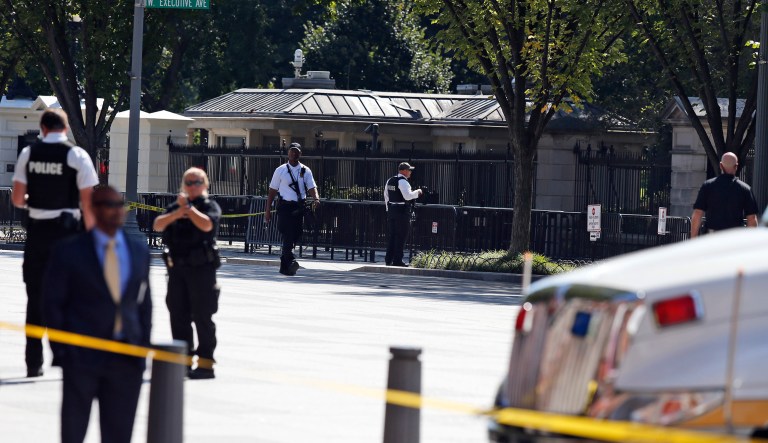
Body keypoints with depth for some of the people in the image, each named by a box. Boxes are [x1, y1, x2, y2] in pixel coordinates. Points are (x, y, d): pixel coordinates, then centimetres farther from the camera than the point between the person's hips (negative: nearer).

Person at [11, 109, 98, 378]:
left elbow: (17, 199, 0)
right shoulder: (77, 156, -7)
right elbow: (88, 203, -9)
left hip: (37, 231, 2)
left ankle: (33, 363, 9)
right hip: (67, 230, -2)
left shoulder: (28, 154, 1)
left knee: (35, 297, 9)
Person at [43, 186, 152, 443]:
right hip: (82, 355, -3)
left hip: (127, 360, 3)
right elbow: (53, 303, -2)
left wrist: (143, 345, 6)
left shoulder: (140, 251, 10)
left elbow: (144, 301, 14)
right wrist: (61, 351, -7)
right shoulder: (68, 251, -3)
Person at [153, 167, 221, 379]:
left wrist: (188, 207, -12)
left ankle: (205, 363, -3)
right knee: (178, 316, 8)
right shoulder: (175, 206, 16)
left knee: (202, 316, -5)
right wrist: (177, 213, -14)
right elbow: (158, 225, 1)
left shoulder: (210, 206, 1)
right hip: (177, 267, 6)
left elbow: (207, 224, -20)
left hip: (201, 268, -6)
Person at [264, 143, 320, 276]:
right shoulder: (281, 170, 5)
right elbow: (272, 191, 6)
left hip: (299, 208, 3)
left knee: (296, 236, 5)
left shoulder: (305, 171, 9)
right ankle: (290, 261, -27)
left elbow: (311, 187, -2)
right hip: (284, 206, -3)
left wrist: (316, 198, -24)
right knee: (288, 235, -17)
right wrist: (268, 210, 2)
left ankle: (284, 266, 17)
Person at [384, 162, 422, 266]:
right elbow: (407, 195, -25)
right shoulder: (403, 182, -15)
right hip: (402, 212, -8)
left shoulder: (390, 181, 13)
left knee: (391, 235, 12)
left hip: (391, 211, 8)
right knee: (401, 236, -3)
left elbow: (386, 196, 19)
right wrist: (417, 192, -9)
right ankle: (397, 260, -2)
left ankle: (388, 259, 15)